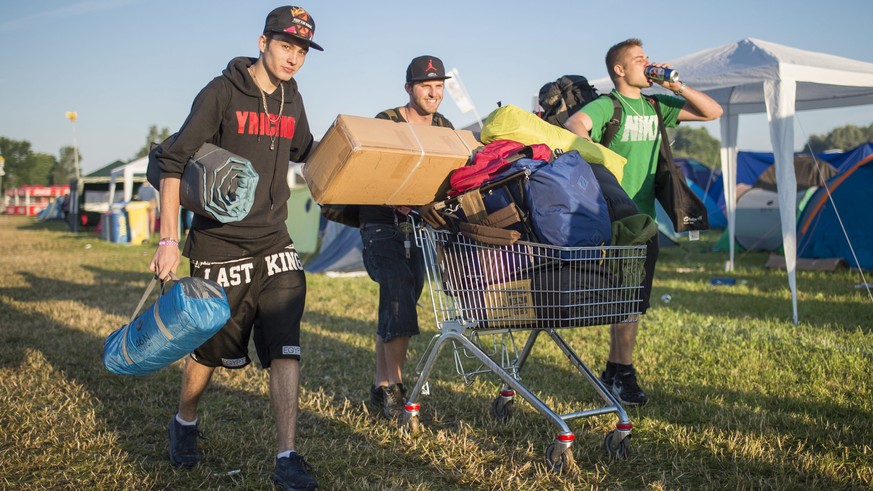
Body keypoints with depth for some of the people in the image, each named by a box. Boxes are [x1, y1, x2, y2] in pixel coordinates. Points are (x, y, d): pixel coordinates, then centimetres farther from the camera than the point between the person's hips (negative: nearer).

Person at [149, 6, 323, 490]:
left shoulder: (291, 100, 8)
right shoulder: (222, 93, -9)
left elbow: (306, 153, 27)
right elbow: (174, 162, -12)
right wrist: (169, 239, -17)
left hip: (275, 245, 4)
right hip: (220, 246, -4)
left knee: (285, 350, -5)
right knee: (211, 348, 10)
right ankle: (183, 424, 38)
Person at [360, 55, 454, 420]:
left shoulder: (444, 128, 10)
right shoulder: (385, 123, -7)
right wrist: (397, 202, -33)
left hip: (419, 227, 5)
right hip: (382, 225, -5)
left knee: (397, 305, 9)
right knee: (399, 298, -18)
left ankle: (381, 386, 18)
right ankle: (394, 388, -12)